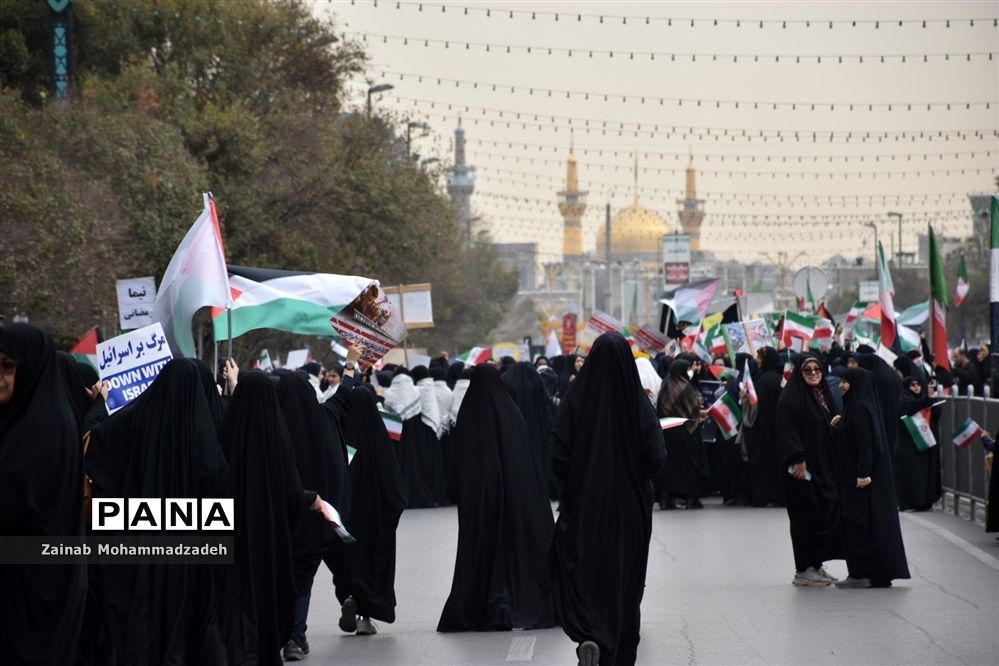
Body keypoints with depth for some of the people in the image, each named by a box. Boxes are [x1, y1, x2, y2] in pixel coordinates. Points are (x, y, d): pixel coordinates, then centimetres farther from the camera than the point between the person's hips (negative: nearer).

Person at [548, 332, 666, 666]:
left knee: (582, 572, 7)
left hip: (583, 504, -1)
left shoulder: (574, 401, -10)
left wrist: (576, 480, 9)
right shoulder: (639, 403, -10)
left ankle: (587, 635, -20)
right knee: (624, 579, 15)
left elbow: (558, 458, -11)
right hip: (630, 508, 1)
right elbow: (656, 459, -13)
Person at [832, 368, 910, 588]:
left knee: (858, 522, -7)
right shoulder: (856, 405, 14)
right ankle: (880, 573, 12)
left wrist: (863, 473, -25)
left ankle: (861, 574, -5)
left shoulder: (860, 407, -15)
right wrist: (839, 426, 9)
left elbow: (866, 443, -22)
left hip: (859, 477, -10)